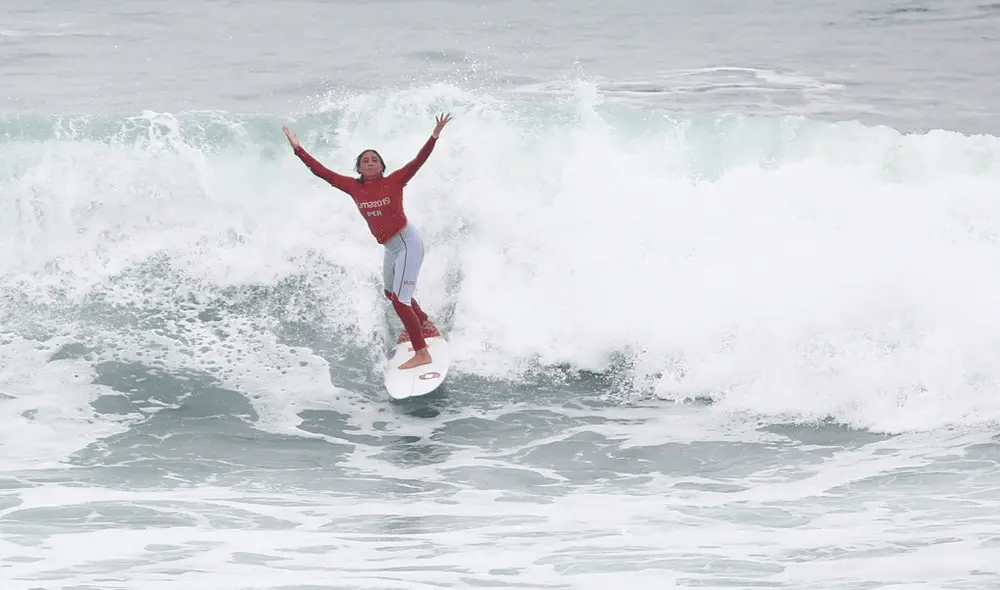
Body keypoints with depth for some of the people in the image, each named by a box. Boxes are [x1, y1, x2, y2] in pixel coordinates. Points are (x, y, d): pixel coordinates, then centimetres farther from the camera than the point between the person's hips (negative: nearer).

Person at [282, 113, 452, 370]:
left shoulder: (394, 181, -14)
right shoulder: (353, 187, -2)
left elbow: (418, 161, -23)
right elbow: (323, 172, -1)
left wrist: (434, 136, -36)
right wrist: (298, 149, -4)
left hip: (407, 243, -8)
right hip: (390, 248, 8)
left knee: (399, 300, -14)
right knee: (391, 293, 26)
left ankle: (422, 354, -9)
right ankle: (423, 323, 53)